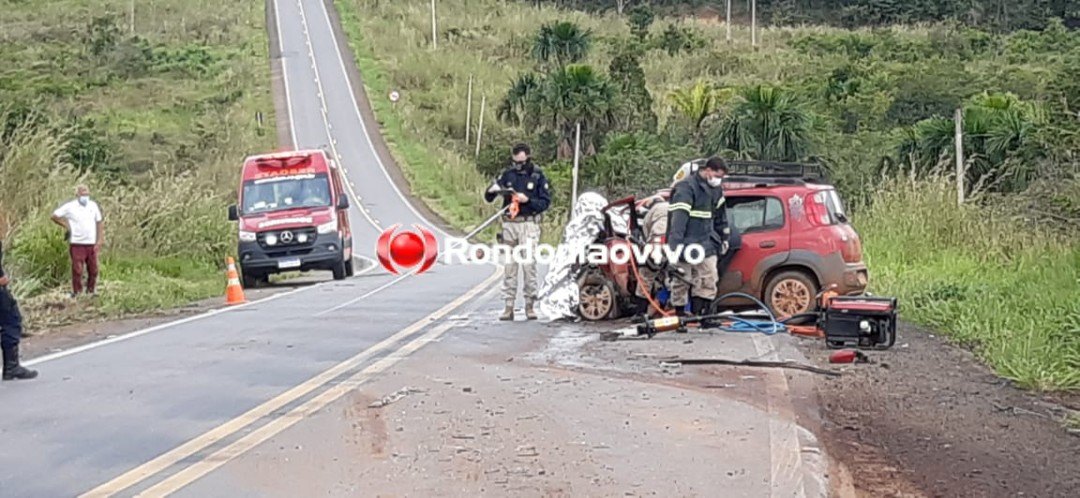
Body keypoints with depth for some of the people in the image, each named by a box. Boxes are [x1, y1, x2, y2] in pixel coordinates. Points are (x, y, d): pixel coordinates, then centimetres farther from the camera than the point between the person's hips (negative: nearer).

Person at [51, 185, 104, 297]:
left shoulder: (93, 205, 6)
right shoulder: (70, 207, -3)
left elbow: (100, 223, 10)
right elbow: (54, 216, 3)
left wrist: (99, 241, 3)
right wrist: (66, 226, -1)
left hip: (91, 244, 3)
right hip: (77, 244, -3)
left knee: (93, 270, 6)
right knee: (77, 270, -3)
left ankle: (91, 291, 20)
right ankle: (77, 292, 6)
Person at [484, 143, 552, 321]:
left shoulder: (537, 176, 1)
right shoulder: (508, 174, 8)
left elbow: (545, 202, -2)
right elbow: (488, 198, 8)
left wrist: (527, 200, -17)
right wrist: (493, 190, -15)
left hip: (529, 224, -3)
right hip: (509, 224, 3)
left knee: (528, 263, -10)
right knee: (509, 265, 3)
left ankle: (530, 305, -1)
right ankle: (509, 307, 6)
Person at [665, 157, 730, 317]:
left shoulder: (715, 189, 12)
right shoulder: (686, 187, -15)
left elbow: (720, 214, 25)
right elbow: (679, 217, -23)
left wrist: (724, 238, 26)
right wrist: (675, 244, -30)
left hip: (706, 244, 8)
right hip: (686, 246, -8)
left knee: (709, 279, 2)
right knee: (681, 281, -1)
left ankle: (699, 314, 7)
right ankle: (680, 314, 8)